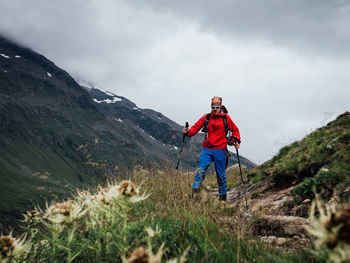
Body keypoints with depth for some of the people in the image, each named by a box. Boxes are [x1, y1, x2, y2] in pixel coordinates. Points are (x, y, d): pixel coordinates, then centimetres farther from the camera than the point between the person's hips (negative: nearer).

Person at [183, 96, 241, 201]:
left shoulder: (226, 118, 4)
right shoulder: (206, 118, 6)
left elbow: (235, 130, 13)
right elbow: (196, 127, 3)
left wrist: (236, 141, -1)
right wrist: (188, 132, -16)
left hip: (220, 150, -1)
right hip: (207, 149, 1)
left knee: (221, 174, 6)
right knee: (200, 170, -15)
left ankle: (223, 196, 19)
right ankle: (194, 191, -16)